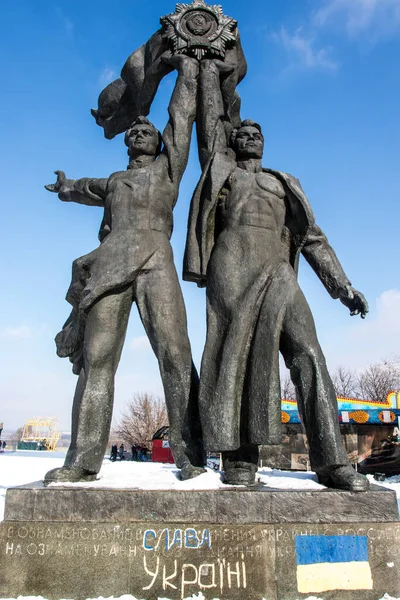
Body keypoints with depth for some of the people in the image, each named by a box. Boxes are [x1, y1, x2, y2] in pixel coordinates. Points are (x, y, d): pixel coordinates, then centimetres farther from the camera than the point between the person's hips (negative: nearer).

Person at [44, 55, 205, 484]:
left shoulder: (169, 167, 22)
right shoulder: (112, 183, 31)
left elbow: (182, 112, 24)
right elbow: (80, 189, 51)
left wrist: (186, 63, 35)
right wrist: (66, 187, 72)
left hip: (156, 264, -3)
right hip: (110, 267, 3)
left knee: (175, 353, -16)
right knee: (97, 359, -7)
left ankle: (189, 455, -16)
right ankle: (83, 458, -8)